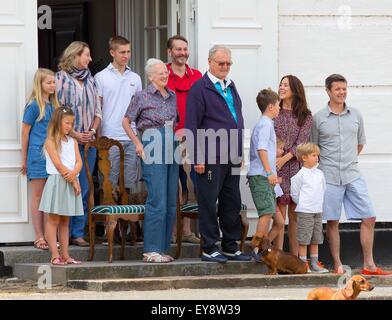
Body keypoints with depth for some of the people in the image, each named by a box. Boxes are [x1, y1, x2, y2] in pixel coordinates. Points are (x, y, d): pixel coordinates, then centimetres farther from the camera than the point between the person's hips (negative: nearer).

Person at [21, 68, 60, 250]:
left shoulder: (53, 105, 12)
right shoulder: (34, 105, -6)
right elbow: (25, 132, -4)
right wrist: (25, 159, -3)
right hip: (38, 153, -6)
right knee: (38, 196, 0)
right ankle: (39, 237, 2)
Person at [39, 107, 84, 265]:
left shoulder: (72, 142, 14)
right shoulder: (51, 142, -6)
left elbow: (79, 162, 5)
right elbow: (58, 165, -12)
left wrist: (73, 173, -17)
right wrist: (73, 181, -12)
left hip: (72, 183, 6)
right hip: (57, 182, -6)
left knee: (65, 222, 9)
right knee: (54, 221, -4)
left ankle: (65, 255, 9)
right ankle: (55, 256, -6)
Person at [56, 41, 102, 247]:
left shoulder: (90, 79, 14)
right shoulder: (61, 78, -3)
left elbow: (98, 110, 15)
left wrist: (92, 131, -2)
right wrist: (74, 134, -13)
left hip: (88, 142, 5)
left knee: (84, 189, 3)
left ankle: (78, 232, 7)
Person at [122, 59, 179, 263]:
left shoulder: (173, 96, 14)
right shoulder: (142, 97, -2)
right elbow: (126, 121, 2)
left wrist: (177, 136, 9)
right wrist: (137, 143, -6)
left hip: (171, 149, 7)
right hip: (152, 149, -7)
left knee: (171, 201, 6)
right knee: (157, 199, -12)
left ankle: (162, 247, 12)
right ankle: (151, 250, -9)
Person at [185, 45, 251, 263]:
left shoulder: (231, 86, 17)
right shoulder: (200, 88, -7)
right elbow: (192, 126, -10)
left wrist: (240, 153, 18)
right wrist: (198, 158, -14)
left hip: (232, 158, 8)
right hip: (210, 159, -8)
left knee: (232, 204, 11)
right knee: (209, 204, -1)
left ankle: (231, 248, 18)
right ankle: (209, 249, 4)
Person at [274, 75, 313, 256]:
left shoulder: (305, 116, 6)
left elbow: (302, 142, -3)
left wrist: (285, 158, -14)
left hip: (296, 167, 1)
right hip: (276, 168, -1)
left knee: (295, 215, 3)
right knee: (280, 213, -6)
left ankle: (295, 257, 8)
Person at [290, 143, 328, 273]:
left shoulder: (320, 173, 10)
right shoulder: (300, 175, -9)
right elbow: (294, 193, -4)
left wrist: (319, 203, 12)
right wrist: (302, 204, -1)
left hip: (318, 211, 6)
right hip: (304, 212, -6)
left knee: (315, 239, 10)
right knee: (303, 239, -4)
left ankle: (314, 263, 16)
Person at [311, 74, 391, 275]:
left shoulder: (355, 115, 8)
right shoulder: (318, 118, -1)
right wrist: (329, 162, 4)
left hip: (353, 175, 3)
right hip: (329, 177, -3)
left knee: (369, 218, -2)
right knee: (332, 222, 1)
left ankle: (369, 265, 4)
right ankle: (337, 264, 10)